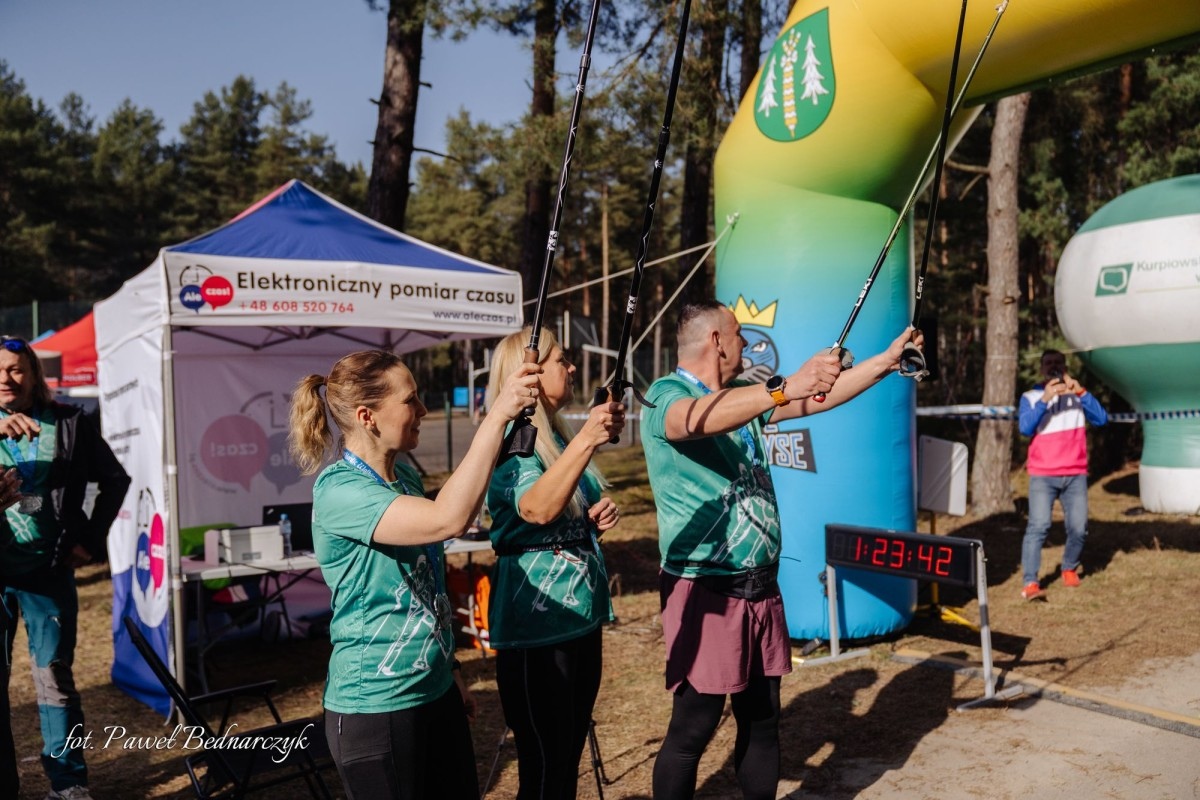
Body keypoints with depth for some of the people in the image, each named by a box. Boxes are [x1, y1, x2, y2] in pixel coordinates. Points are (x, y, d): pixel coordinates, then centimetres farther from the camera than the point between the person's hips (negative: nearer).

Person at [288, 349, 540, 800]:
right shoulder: (339, 491, -20)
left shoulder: (406, 477, 6)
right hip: (376, 706, -8)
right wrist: (499, 413, -35)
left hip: (436, 690, 8)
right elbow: (448, 520, -37)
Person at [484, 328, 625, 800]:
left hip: (580, 616, 9)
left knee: (570, 759, 18)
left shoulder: (559, 436, 11)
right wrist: (584, 442, -46)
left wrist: (598, 518, 3)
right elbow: (538, 510, -35)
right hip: (537, 626, -9)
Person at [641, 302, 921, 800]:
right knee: (692, 729, -1)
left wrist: (886, 361, 16)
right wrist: (785, 387, -45)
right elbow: (698, 419, -34)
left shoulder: (743, 397, 13)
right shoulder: (665, 395, -11)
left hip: (760, 588, 8)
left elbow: (819, 398, 17)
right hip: (706, 590, -8)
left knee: (762, 720, 15)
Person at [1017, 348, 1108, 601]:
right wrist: (1045, 398, -23)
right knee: (1038, 526, -15)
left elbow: (1101, 419, -4)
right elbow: (1025, 428, -15)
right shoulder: (1031, 397, 0)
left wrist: (1081, 392, -15)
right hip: (1042, 476, -3)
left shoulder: (1077, 395, 9)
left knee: (1079, 528, 2)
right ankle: (1029, 582, -16)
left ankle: (1070, 569, 28)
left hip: (1076, 475, 3)